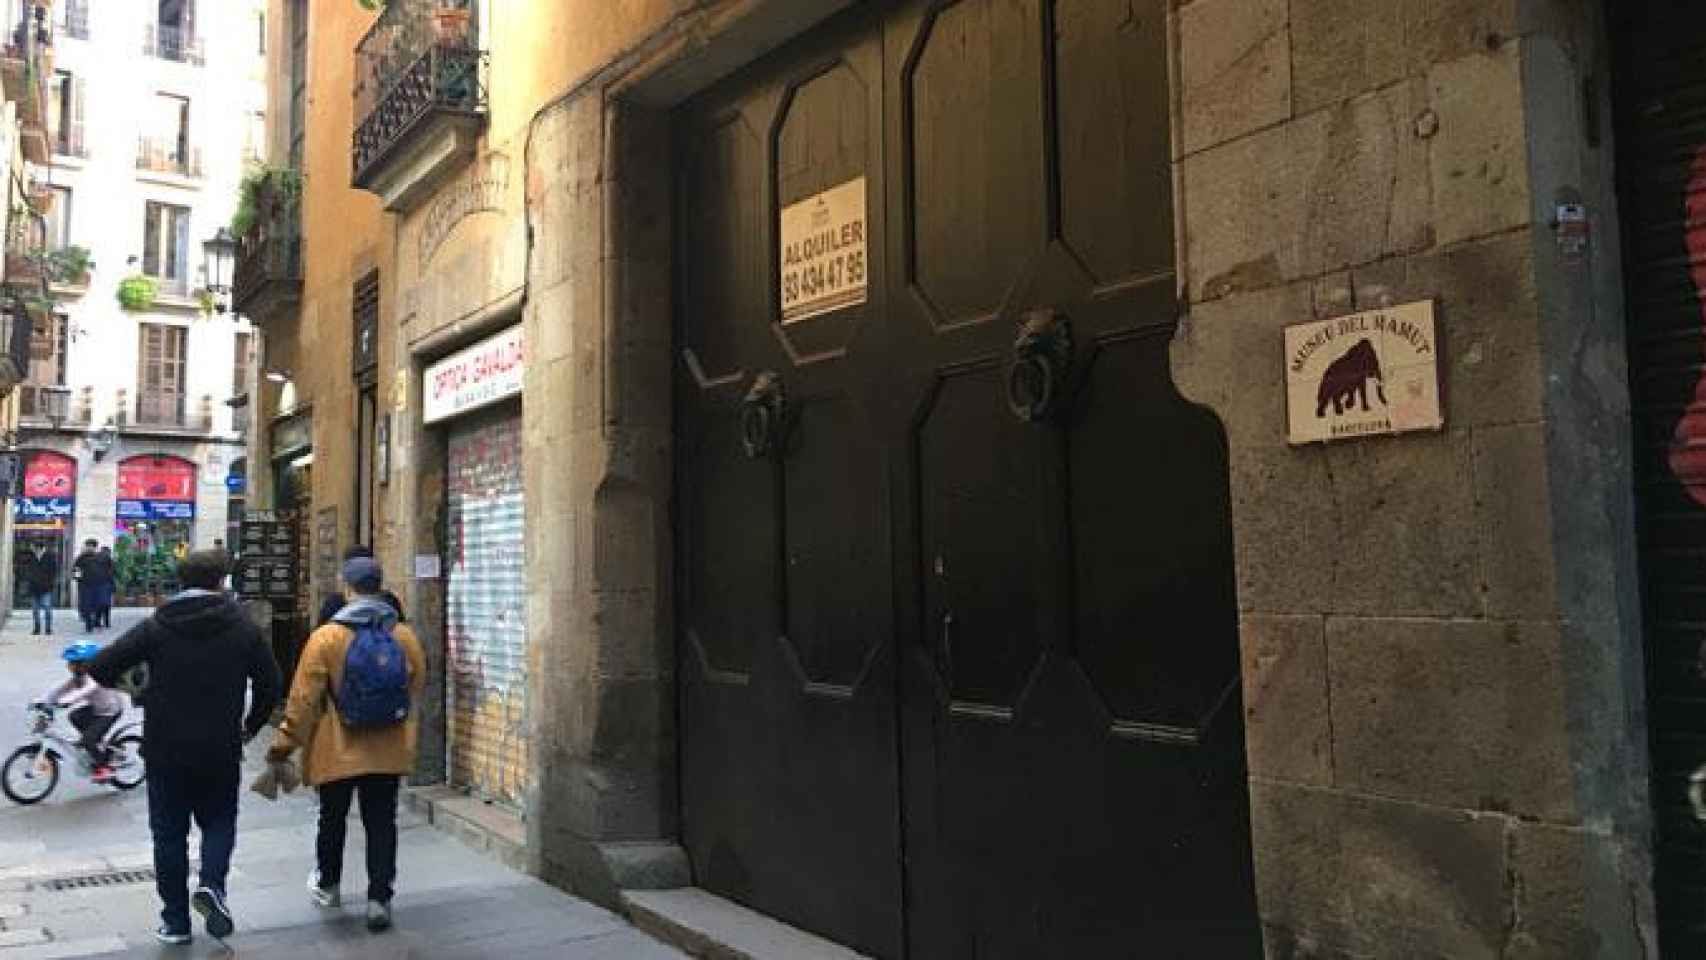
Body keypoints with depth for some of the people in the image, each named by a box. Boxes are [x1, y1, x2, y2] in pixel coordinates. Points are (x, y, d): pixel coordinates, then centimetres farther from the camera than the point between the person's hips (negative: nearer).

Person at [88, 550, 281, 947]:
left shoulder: (156, 627, -6)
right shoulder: (242, 627, -2)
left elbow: (101, 667, -11)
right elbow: (270, 683, 0)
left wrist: (122, 684, 12)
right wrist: (251, 725, 16)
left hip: (166, 750, 0)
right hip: (222, 751, 0)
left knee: (169, 832, 12)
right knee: (219, 822, 17)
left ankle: (175, 920, 16)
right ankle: (212, 884, -8)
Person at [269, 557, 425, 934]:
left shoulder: (326, 637, -12)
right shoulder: (405, 636, -3)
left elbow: (304, 697, -9)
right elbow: (416, 692, 5)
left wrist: (286, 741, 2)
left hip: (338, 751, -1)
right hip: (388, 752, 1)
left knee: (333, 819, 18)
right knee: (381, 824, 6)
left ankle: (327, 885, 36)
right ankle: (379, 899, 4)